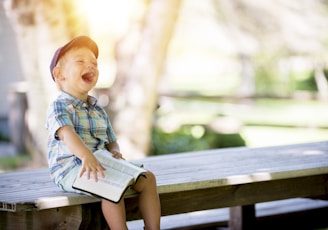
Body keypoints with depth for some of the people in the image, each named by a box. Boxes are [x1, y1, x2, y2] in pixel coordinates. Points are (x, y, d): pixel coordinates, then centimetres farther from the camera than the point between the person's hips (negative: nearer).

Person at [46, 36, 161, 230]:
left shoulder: (98, 110, 19)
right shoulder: (59, 106, -6)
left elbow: (111, 141, 21)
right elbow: (66, 134, -26)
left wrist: (115, 152, -5)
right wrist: (86, 155, -45)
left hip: (101, 165, 8)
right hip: (70, 169, -8)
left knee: (147, 178, -3)